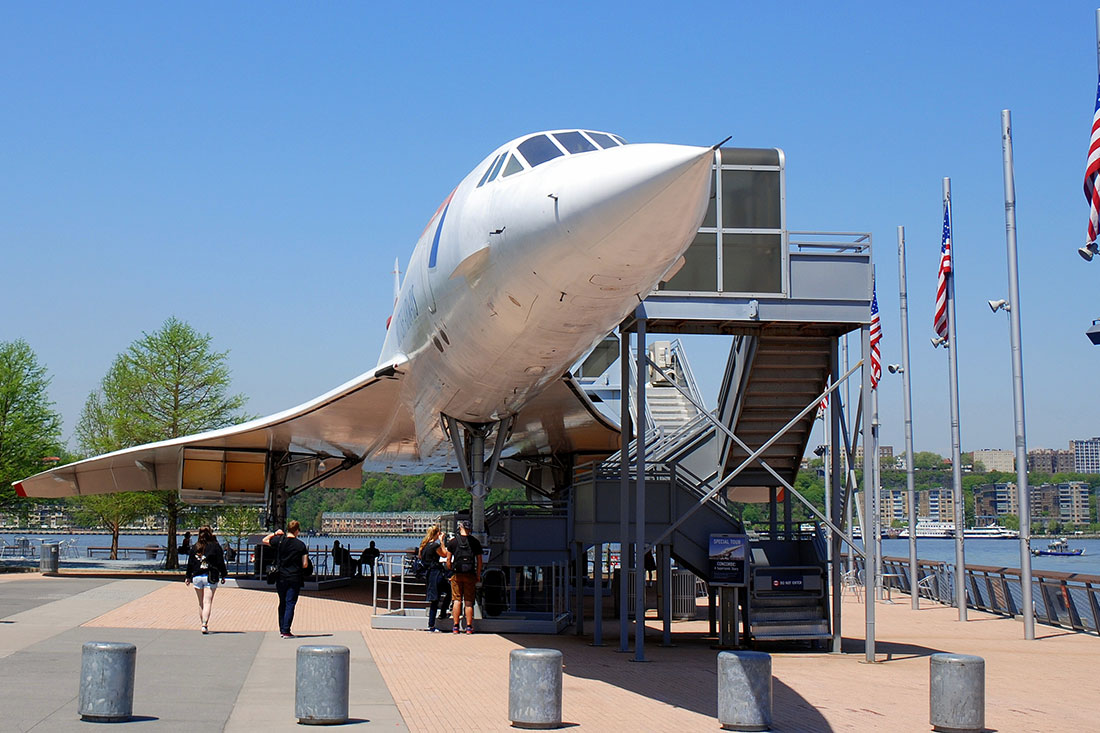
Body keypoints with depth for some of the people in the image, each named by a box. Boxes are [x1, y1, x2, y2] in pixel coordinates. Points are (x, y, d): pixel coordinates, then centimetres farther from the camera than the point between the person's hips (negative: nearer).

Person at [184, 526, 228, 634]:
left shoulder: (195, 547, 6)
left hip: (197, 577, 3)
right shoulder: (215, 546, -4)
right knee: (207, 602, -7)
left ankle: (203, 624, 18)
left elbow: (190, 562, 10)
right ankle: (205, 625, -20)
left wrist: (188, 577, 19)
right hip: (210, 577, -3)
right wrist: (223, 575, 8)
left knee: (201, 603, 14)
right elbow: (220, 562, -2)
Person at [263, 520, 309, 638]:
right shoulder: (301, 545, -7)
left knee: (282, 603, 17)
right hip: (295, 579, -2)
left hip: (281, 577, 3)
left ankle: (282, 629, 21)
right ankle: (286, 631, -4)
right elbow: (305, 565, -7)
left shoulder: (279, 540, -3)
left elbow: (264, 540, 12)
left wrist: (275, 533, 17)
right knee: (290, 603, 0)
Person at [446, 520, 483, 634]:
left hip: (457, 574, 0)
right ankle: (469, 627, 2)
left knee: (456, 600, 4)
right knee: (469, 601, 4)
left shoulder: (453, 541, 1)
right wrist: (478, 575, 11)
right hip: (470, 574, 0)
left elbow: (448, 559, 1)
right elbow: (479, 560, 4)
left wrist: (450, 571, 13)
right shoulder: (475, 542, 2)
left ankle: (455, 626, 3)